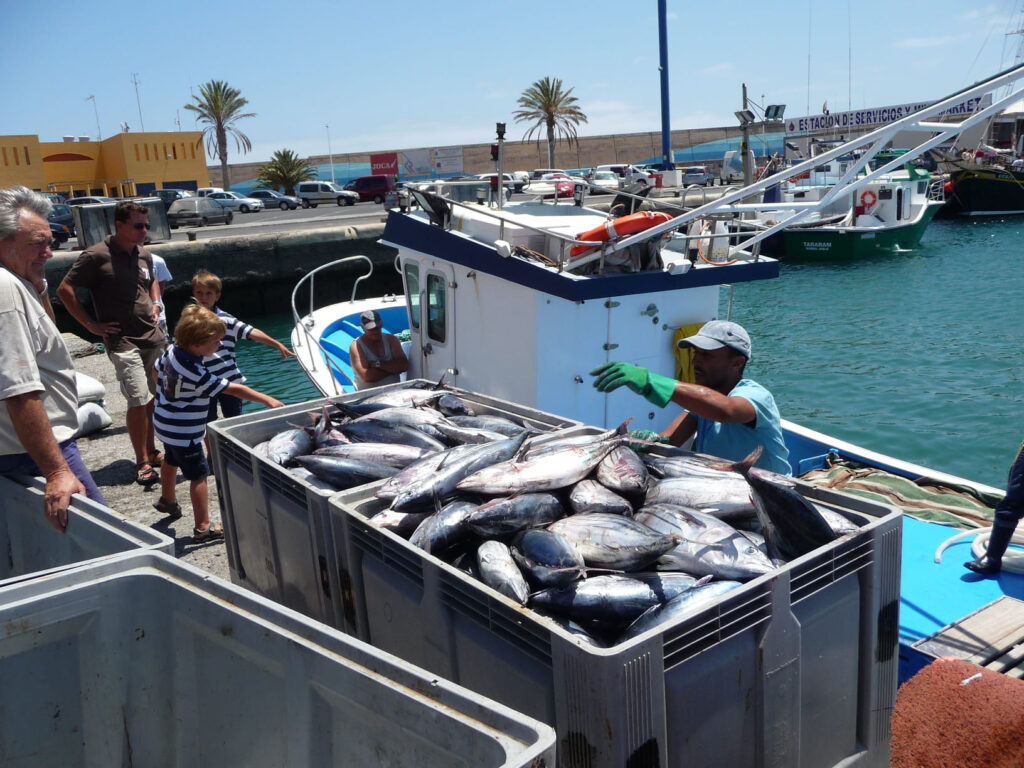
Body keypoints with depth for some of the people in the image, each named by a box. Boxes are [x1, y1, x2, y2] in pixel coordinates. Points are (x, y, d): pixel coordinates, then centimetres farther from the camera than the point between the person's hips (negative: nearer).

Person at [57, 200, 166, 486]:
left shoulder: (144, 255, 9)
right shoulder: (97, 256, -10)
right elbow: (65, 290, -8)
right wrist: (92, 325, -9)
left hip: (154, 337, 6)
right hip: (123, 341, -6)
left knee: (153, 398, 12)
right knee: (139, 401, -10)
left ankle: (151, 451, 26)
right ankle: (142, 462, 1)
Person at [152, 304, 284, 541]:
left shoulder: (170, 351, -9)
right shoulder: (196, 374, -32)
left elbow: (158, 371, 10)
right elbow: (234, 389, -31)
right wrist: (268, 400, -28)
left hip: (163, 422, 9)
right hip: (184, 433, -9)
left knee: (171, 461, 31)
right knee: (198, 475, 0)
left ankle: (167, 500, 55)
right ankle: (203, 527, 7)